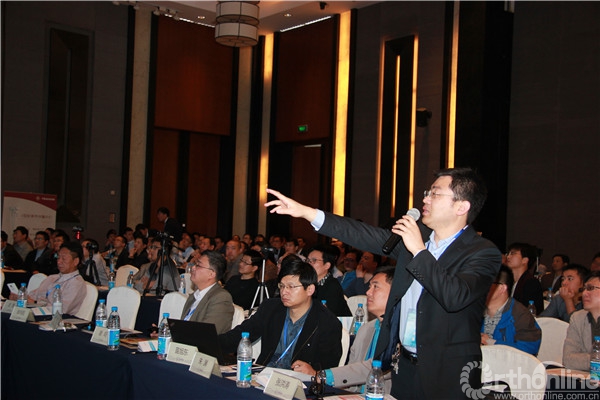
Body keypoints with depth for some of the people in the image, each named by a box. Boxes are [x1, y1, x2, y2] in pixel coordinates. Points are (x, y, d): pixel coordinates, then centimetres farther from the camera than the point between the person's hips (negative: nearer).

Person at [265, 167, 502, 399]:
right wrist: (305, 211, -1)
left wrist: (419, 251, -25)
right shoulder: (417, 234, 5)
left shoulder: (484, 253, -14)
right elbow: (366, 236, 3)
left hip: (448, 374, -5)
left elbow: (455, 297, -31)